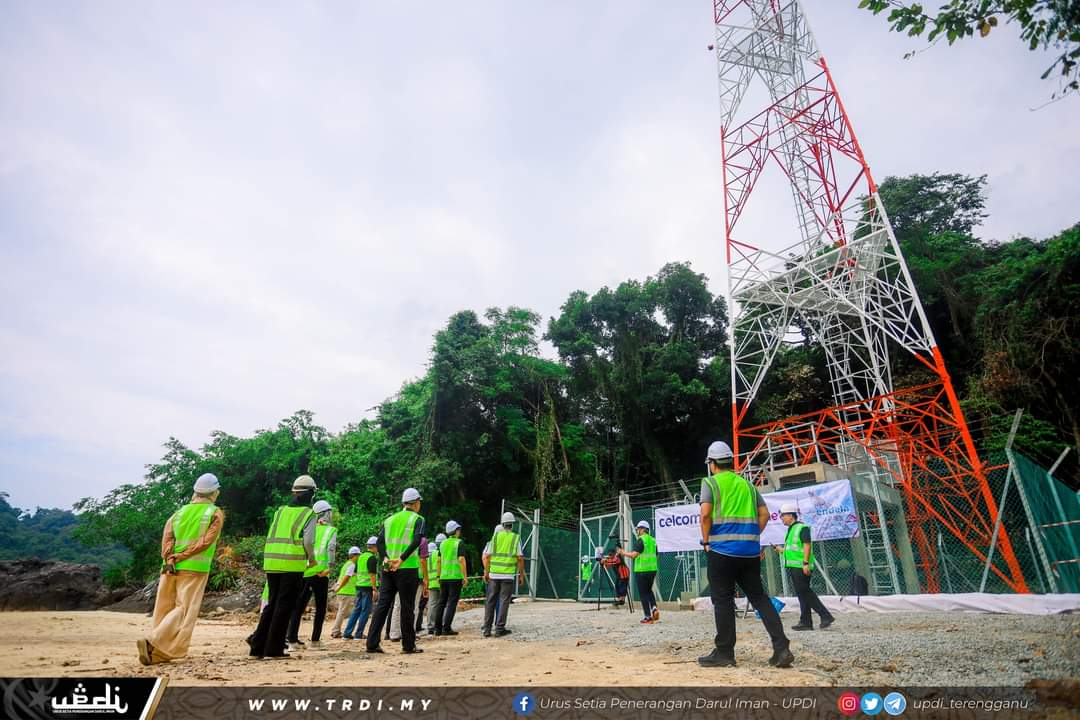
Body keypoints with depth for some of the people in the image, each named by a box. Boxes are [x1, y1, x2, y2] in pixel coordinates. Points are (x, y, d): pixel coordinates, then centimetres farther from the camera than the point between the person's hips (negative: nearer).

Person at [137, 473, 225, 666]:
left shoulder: (179, 512, 15)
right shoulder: (216, 514, -1)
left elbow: (167, 535, 2)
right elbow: (205, 541, -11)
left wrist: (169, 559, -4)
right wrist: (181, 556, -6)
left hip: (170, 567, 6)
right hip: (194, 569, -6)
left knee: (164, 609, 14)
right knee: (184, 611, -1)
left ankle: (162, 652, 16)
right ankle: (153, 643, -14)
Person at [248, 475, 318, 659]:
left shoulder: (280, 511, 15)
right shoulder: (308, 513, -2)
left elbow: (269, 538, 14)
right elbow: (308, 541, -11)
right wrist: (311, 559, 4)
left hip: (271, 562, 6)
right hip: (293, 565, -5)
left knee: (272, 604, 17)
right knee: (285, 606, 4)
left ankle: (258, 645, 18)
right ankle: (274, 648, 6)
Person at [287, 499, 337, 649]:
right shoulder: (331, 530, 0)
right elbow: (330, 549, -14)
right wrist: (329, 567, -18)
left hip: (303, 572, 4)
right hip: (320, 573, -4)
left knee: (299, 606, 12)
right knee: (320, 608, 7)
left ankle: (292, 638, 8)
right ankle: (315, 640, 6)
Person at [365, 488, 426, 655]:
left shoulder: (390, 519, 15)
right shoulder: (418, 519, -1)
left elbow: (379, 541, 5)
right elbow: (416, 541, -17)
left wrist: (385, 558, -5)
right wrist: (402, 558, -19)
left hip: (388, 568, 5)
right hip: (407, 568, -5)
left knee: (382, 604, 9)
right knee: (407, 607, 3)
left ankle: (372, 643, 8)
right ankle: (408, 645, 10)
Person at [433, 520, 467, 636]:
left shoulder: (443, 543, 11)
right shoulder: (459, 542, -7)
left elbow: (438, 560, 13)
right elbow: (461, 559, -15)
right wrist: (465, 576, -11)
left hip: (444, 577, 6)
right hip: (455, 577, -6)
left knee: (441, 602, 12)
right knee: (452, 603, -1)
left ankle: (438, 629, 14)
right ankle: (446, 628, -4)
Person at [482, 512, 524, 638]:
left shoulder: (495, 536, 4)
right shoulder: (516, 538, -1)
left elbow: (488, 556, 2)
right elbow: (520, 558, -4)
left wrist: (486, 572, 9)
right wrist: (521, 574, 4)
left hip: (494, 574, 2)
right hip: (508, 575, -2)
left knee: (490, 602, 10)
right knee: (504, 602, 4)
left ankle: (487, 629, 11)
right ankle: (499, 629, 4)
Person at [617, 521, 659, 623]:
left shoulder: (640, 540, -11)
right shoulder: (653, 540, 12)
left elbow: (634, 555, -17)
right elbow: (655, 555, 17)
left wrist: (623, 553, -3)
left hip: (641, 570, -7)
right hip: (652, 569, 7)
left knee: (643, 593, 2)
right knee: (649, 590, 22)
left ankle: (648, 617, 2)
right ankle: (654, 608, 2)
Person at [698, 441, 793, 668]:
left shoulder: (710, 482, -2)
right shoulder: (747, 484, 15)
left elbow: (705, 514, -13)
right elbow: (764, 514, 13)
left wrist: (706, 541, -3)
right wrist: (752, 536, 15)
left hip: (722, 548, -5)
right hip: (750, 549, 5)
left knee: (723, 601, 4)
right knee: (759, 597, 13)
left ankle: (724, 653, 11)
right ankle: (781, 649, 6)